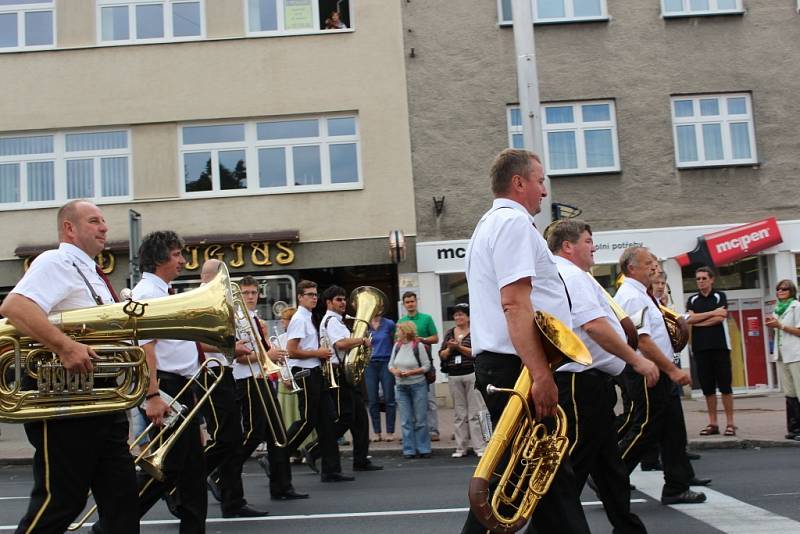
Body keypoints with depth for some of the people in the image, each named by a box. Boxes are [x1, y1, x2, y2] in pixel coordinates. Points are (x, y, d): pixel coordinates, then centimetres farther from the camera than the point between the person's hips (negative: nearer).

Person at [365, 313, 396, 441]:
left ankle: (390, 432, 7)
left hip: (386, 363, -2)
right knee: (373, 401, 3)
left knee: (389, 399, 0)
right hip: (370, 364, 2)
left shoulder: (389, 324, 0)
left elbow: (396, 342, 8)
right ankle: (377, 432, 11)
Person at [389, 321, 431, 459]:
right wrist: (394, 371, -9)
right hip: (401, 387, 4)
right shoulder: (397, 346, 6)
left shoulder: (418, 346, -8)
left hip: (418, 385, -4)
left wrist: (410, 372, -16)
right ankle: (409, 450, 12)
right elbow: (390, 364, 12)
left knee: (420, 419, 2)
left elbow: (426, 366, -7)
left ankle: (423, 449, 12)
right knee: (405, 420, 5)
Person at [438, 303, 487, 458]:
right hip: (454, 376, 5)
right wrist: (449, 349, -8)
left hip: (472, 374, -4)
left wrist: (460, 347, -15)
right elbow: (442, 355, 11)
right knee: (459, 413, 7)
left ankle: (480, 446, 0)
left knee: (475, 412, -5)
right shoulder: (449, 333, 14)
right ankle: (461, 447, 13)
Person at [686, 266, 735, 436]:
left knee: (724, 385, -2)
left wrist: (698, 321, -5)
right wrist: (713, 313, -8)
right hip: (700, 348, 3)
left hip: (720, 346, -3)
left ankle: (730, 423, 3)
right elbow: (689, 319, -5)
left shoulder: (720, 296, 4)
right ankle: (713, 423, 11)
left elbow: (720, 318, -10)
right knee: (707, 387, 4)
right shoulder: (692, 300, 12)